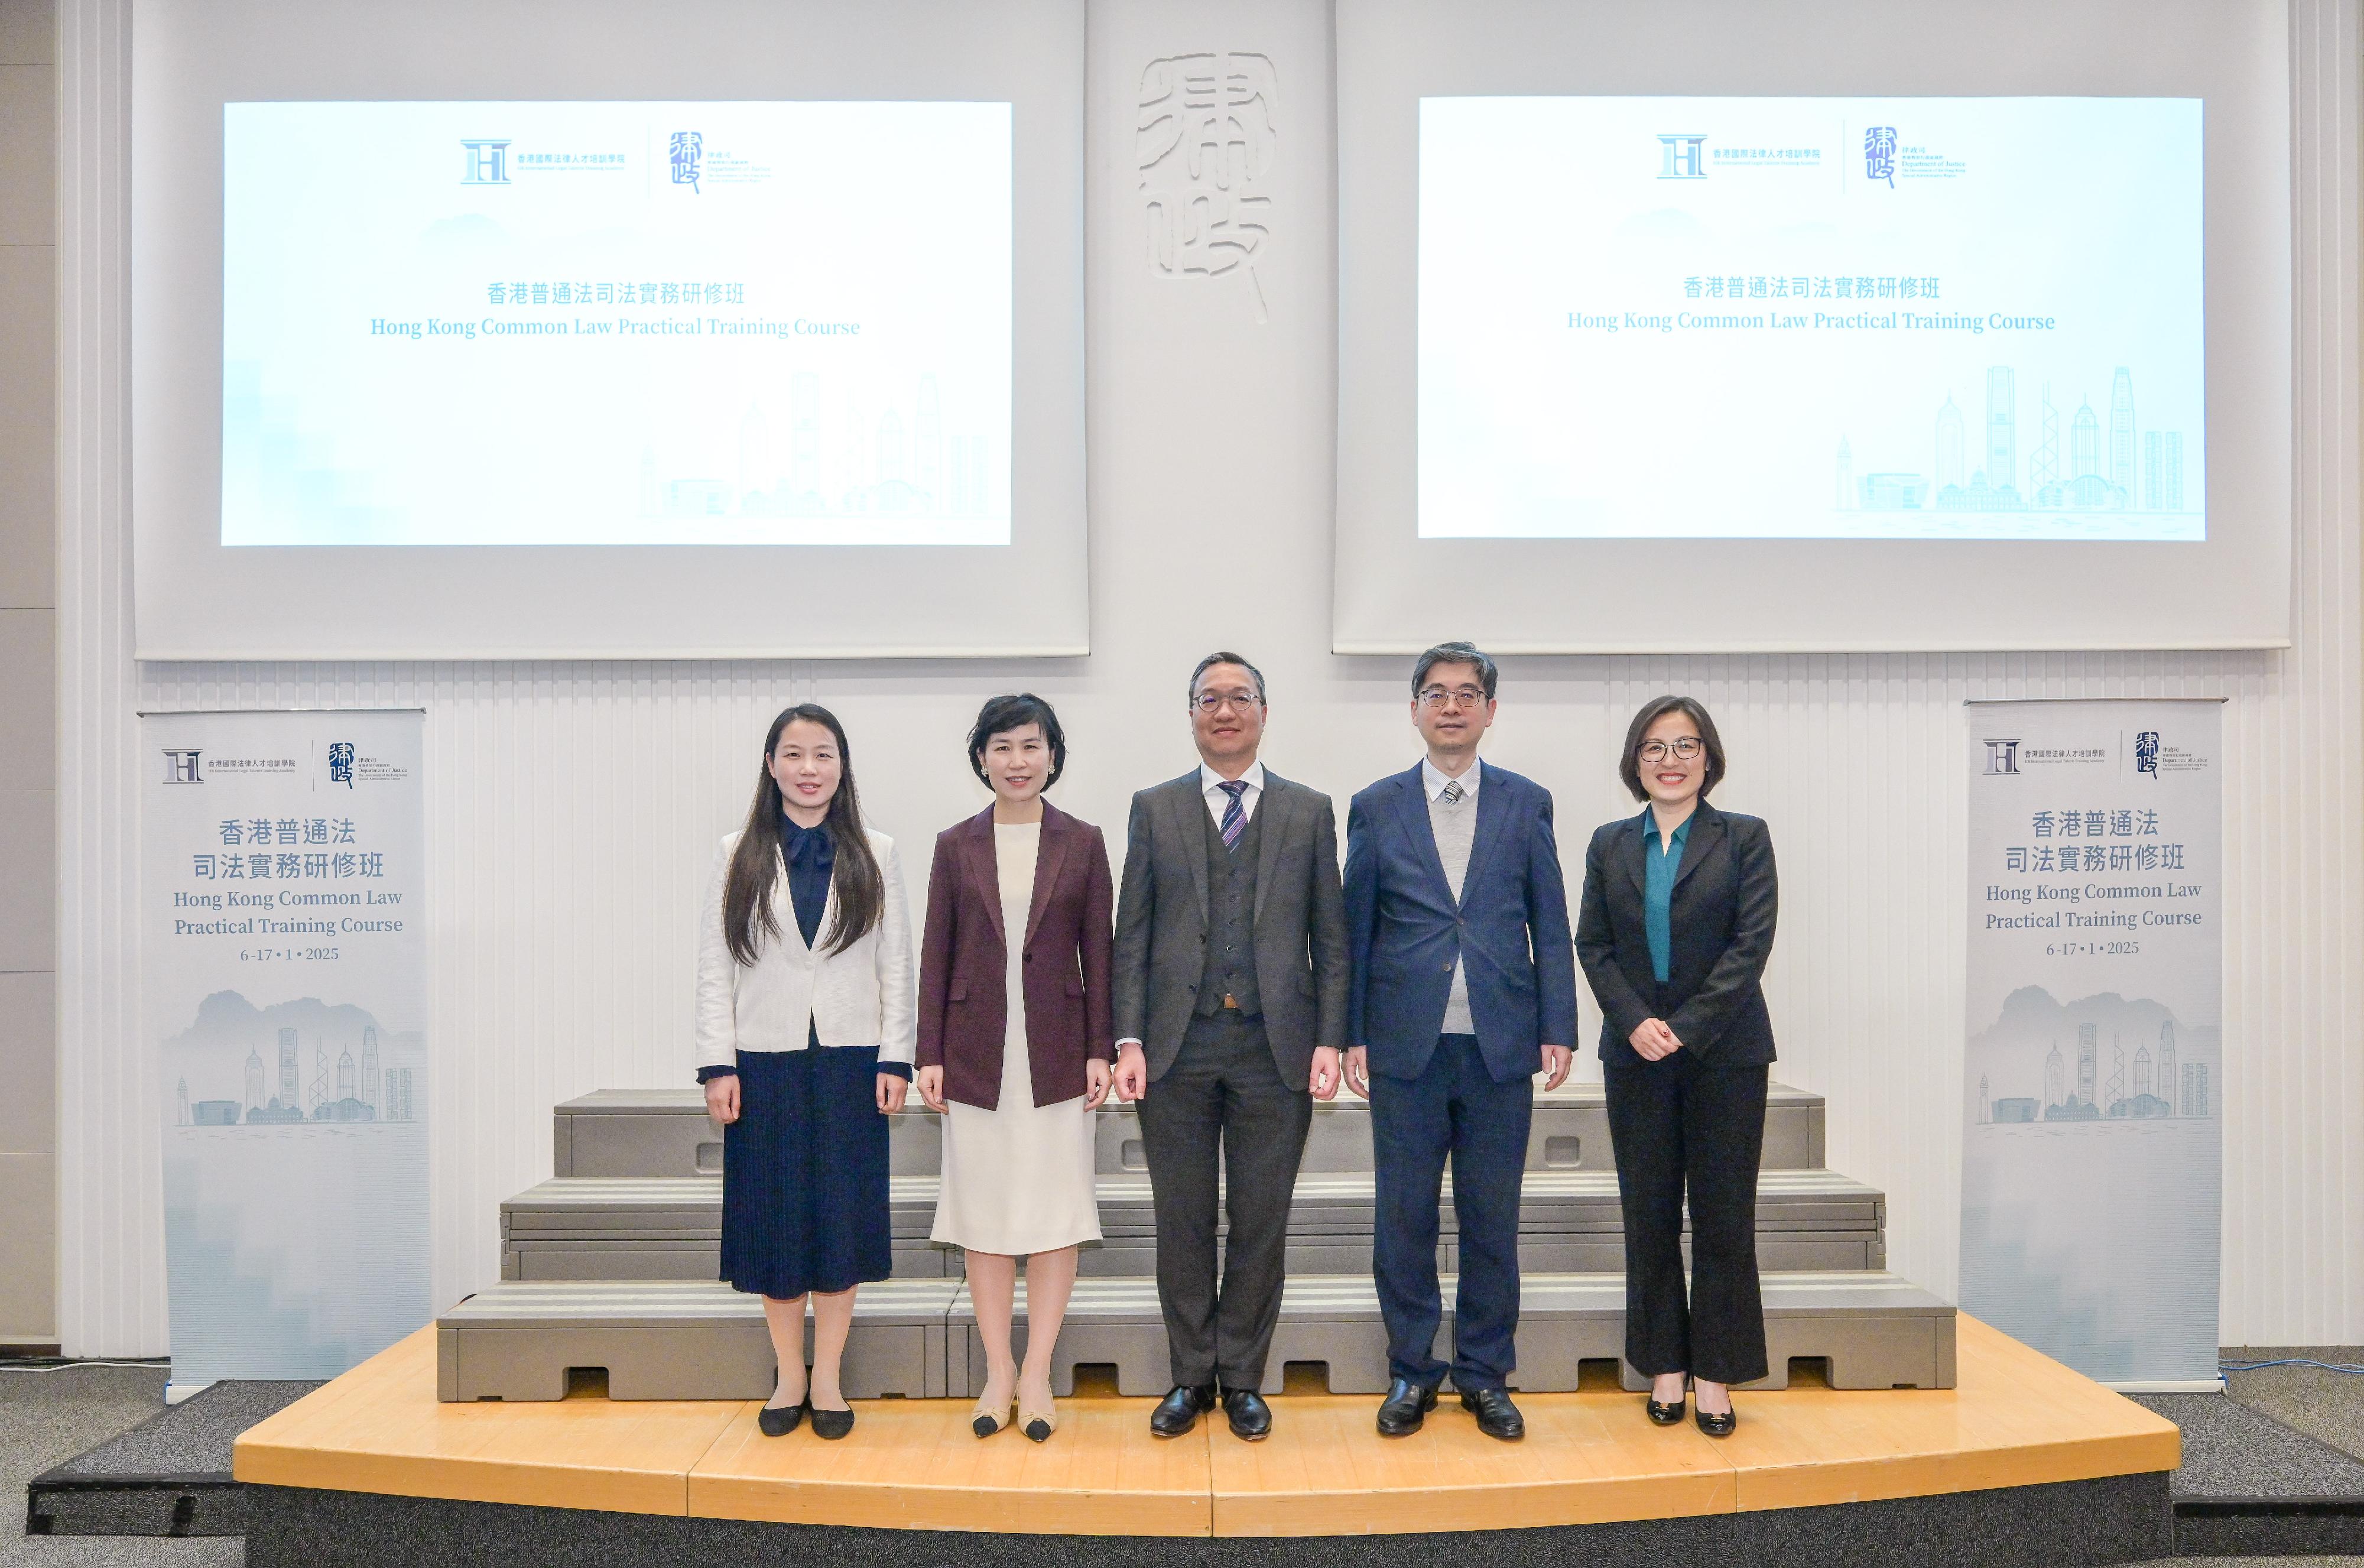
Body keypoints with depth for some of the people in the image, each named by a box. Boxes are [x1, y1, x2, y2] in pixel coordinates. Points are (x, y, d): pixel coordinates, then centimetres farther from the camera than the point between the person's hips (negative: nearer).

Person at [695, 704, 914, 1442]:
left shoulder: (875, 856, 5)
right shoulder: (738, 857, 5)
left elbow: (897, 965, 3)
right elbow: (714, 967, 2)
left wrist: (894, 1058, -4)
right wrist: (717, 1064, -5)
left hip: (849, 1061, 0)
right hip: (765, 1062, 0)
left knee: (842, 1216, 4)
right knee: (774, 1219, 7)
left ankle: (827, 1379, 17)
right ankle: (788, 1377, 20)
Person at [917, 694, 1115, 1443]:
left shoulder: (1082, 843, 3)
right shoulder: (956, 846, 5)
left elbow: (1098, 954, 3)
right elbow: (936, 957, 4)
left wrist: (1100, 1051, -2)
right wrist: (930, 1056, 0)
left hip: (1055, 1050, 0)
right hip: (977, 1051, 1)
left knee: (1055, 1211, 2)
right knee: (985, 1213, 6)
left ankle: (1037, 1373, 13)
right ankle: (998, 1373, 17)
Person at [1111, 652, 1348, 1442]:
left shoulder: (1309, 811, 7)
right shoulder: (1155, 809, 7)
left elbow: (1330, 938, 5)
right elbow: (1132, 934, 4)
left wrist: (1329, 1041, -4)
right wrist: (1129, 1039, -5)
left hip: (1275, 1047, 0)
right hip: (1177, 1047, 0)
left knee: (1262, 1224, 7)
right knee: (1182, 1223, 8)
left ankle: (1242, 1379, 23)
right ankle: (1192, 1377, 24)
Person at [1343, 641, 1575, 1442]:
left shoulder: (1527, 804, 6)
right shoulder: (1376, 808, 5)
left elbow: (1551, 927, 6)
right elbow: (1353, 931, 5)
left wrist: (1557, 1031, -1)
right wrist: (1350, 1036, -1)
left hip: (1500, 1047, 0)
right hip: (1405, 1047, 0)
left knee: (1492, 1219, 8)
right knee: (1404, 1217, 6)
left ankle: (1486, 1374, 22)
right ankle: (1411, 1371, 21)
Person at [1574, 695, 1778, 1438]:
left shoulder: (1744, 838, 1)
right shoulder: (1610, 845, 9)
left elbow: (1751, 942, -7)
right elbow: (1593, 945, 4)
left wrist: (1687, 1028, -14)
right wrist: (1636, 1022, -11)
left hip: (1723, 1049, -2)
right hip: (1636, 1052, 2)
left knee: (1723, 1214, 1)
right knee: (1649, 1212, 6)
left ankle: (1716, 1374, 12)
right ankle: (1664, 1365, 17)